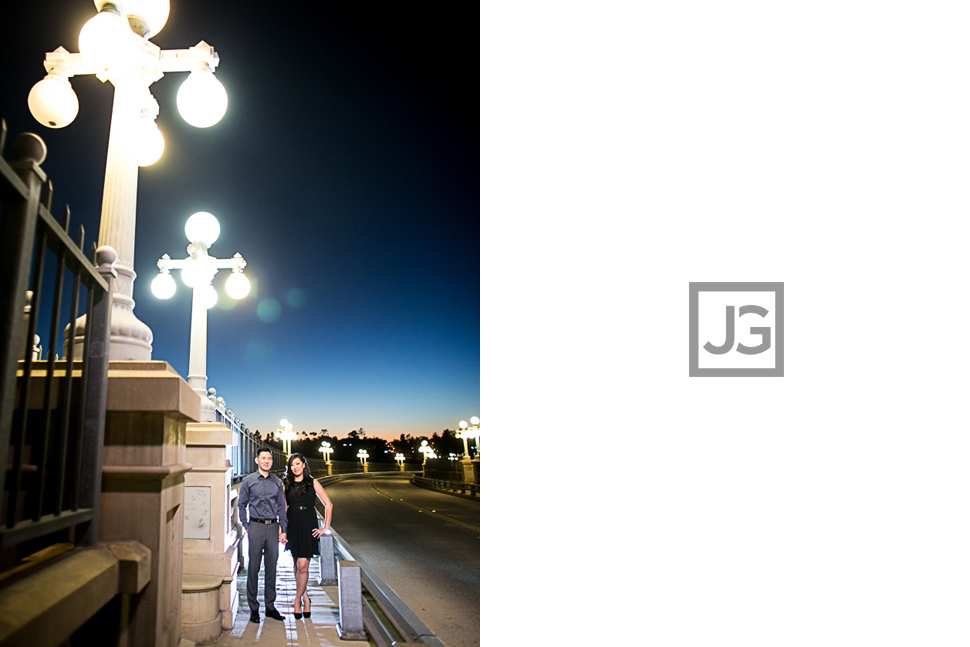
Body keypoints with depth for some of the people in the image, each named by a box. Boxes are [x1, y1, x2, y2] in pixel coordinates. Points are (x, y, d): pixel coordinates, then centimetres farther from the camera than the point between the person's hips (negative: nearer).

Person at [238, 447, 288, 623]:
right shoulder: (248, 481, 2)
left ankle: (270, 606, 16)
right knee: (254, 567, 0)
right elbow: (242, 505, 6)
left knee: (272, 567, 7)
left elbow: (281, 507, 11)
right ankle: (253, 608, 10)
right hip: (256, 526, -3)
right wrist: (246, 526, -1)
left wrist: (283, 530, 7)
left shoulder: (277, 482, 9)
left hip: (273, 527, 3)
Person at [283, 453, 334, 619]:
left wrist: (326, 527, -3)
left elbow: (328, 504, 2)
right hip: (292, 524, 2)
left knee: (303, 565, -8)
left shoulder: (312, 482, 2)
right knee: (297, 564, 9)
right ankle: (305, 595, 25)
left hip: (308, 525, -2)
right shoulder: (286, 484, 7)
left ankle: (297, 600, 5)